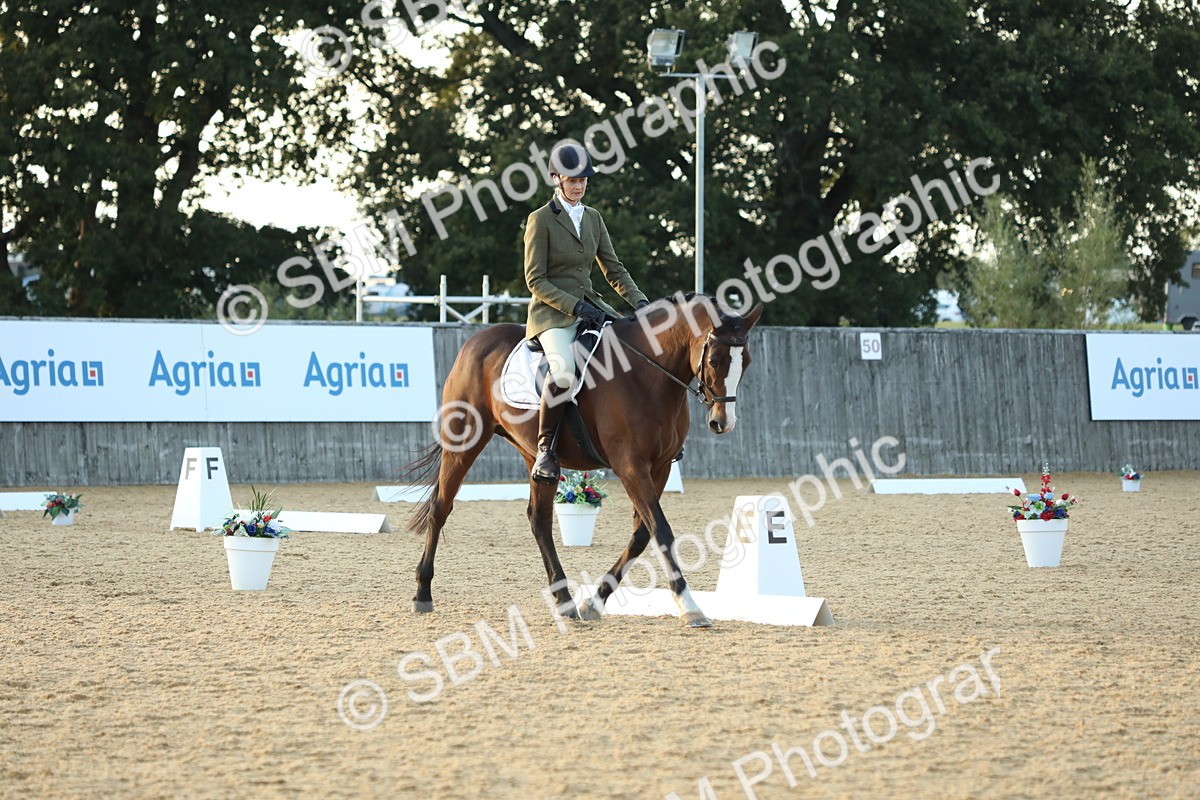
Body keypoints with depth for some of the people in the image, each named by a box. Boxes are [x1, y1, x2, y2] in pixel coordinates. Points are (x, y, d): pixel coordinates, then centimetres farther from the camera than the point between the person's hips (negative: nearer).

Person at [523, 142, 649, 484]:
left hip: (589, 306, 7)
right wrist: (574, 306, -19)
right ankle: (545, 449, -21)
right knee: (564, 372, -35)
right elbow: (535, 280, -9)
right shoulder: (541, 219, -5)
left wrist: (640, 301, -1)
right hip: (552, 312, -7)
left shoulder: (593, 218, 14)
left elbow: (614, 270, 15)